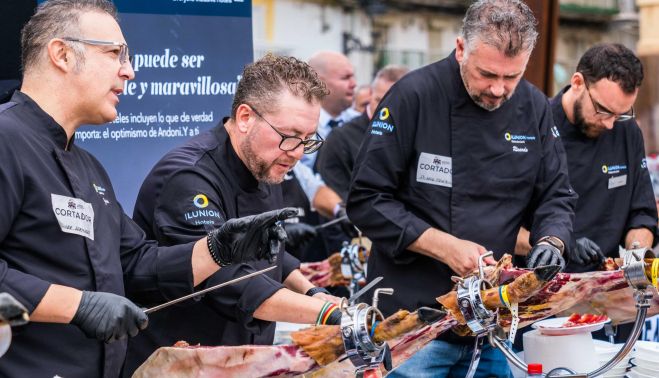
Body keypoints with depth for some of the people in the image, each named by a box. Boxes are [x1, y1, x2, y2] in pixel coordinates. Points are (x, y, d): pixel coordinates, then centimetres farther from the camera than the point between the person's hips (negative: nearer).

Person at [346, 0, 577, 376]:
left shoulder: (534, 108, 2)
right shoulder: (414, 96, -12)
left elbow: (556, 197, 10)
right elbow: (367, 200, -13)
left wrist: (551, 243, -11)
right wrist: (444, 246, -20)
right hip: (413, 316, -4)